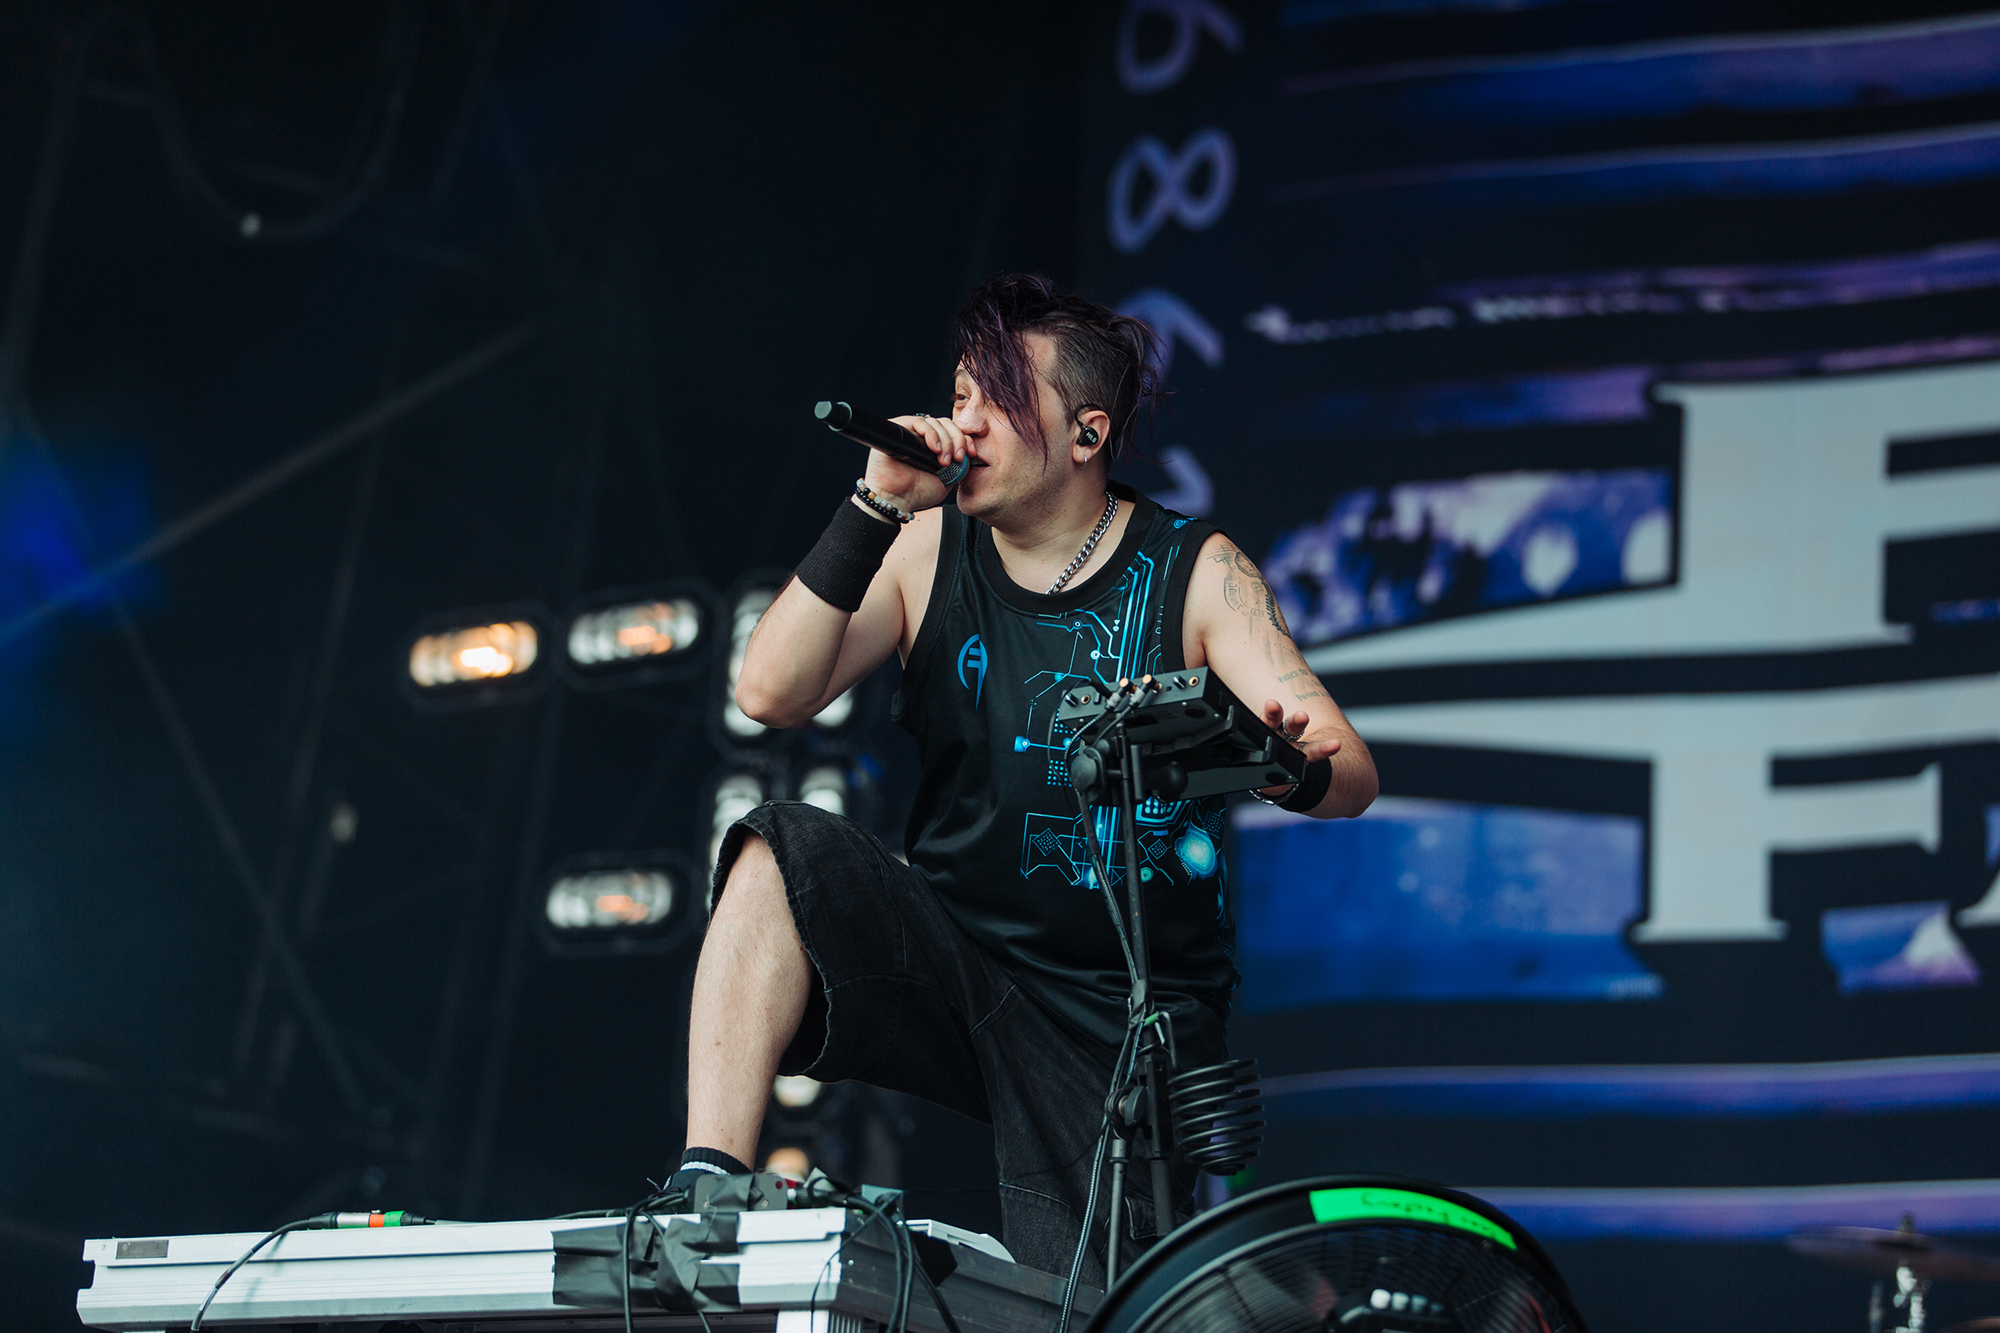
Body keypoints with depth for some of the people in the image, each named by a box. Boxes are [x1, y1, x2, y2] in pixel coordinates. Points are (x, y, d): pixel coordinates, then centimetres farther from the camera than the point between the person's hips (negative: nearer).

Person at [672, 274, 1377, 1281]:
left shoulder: (1193, 572, -5)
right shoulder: (927, 550, 1)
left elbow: (1350, 774, -13)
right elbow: (771, 694, -11)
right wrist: (875, 510, -18)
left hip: (1129, 1016, -2)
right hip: (954, 963, 2)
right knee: (785, 850, -25)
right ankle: (707, 1189, -29)